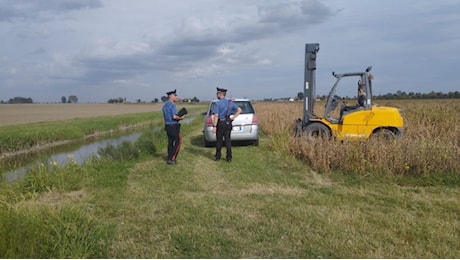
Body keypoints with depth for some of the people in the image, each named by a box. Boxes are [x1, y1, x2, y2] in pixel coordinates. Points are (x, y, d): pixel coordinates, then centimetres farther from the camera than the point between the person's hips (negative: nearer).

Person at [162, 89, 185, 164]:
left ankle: (170, 159, 13)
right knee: (178, 142, -1)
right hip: (174, 126, -9)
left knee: (170, 143, 11)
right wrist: (181, 118, -7)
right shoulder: (172, 105, -16)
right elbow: (174, 117, -25)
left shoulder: (164, 105, 13)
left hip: (167, 126, 9)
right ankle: (172, 159, -5)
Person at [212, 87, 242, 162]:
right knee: (228, 141, 5)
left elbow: (216, 116, -17)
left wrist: (214, 126, -16)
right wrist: (233, 117, 4)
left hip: (220, 124, -4)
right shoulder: (230, 102, 6)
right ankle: (229, 158, 4)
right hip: (228, 123, 4)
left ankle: (218, 156, 17)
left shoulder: (217, 103, -11)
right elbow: (239, 110, 7)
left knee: (219, 140, 9)